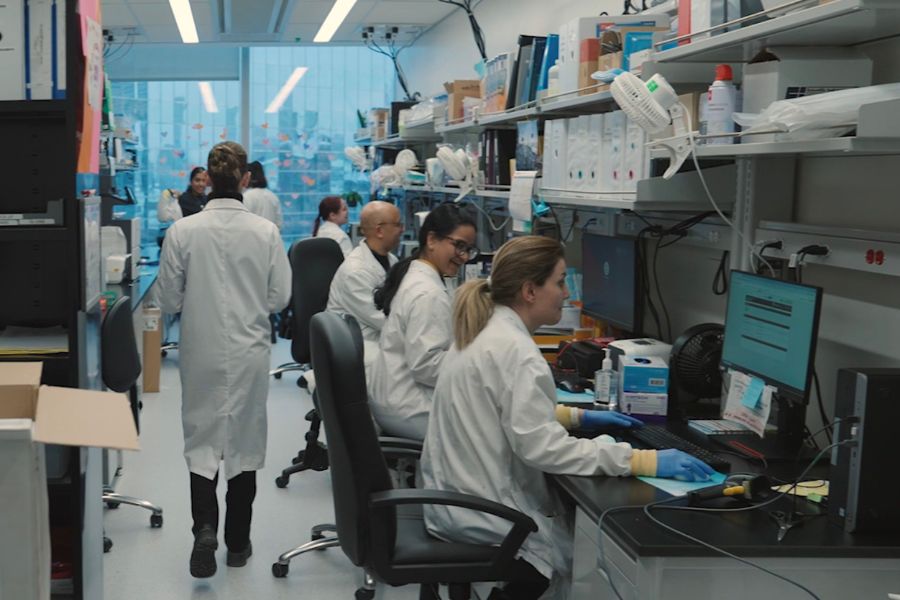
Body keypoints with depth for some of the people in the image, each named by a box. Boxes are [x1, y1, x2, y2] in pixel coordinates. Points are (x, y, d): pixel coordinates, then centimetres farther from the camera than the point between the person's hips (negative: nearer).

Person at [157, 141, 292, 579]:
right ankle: (238, 543, 23)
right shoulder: (266, 231, -11)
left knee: (202, 440, 11)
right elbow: (280, 297, -5)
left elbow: (169, 299, -4)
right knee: (244, 441, 13)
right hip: (249, 353, 1)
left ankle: (204, 527, -10)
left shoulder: (182, 231, -11)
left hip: (201, 354, 0)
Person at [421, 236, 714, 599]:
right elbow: (540, 446, -29)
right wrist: (645, 461, -29)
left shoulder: (485, 330, 7)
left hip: (457, 496, 9)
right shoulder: (514, 350, -23)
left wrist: (580, 417, 12)